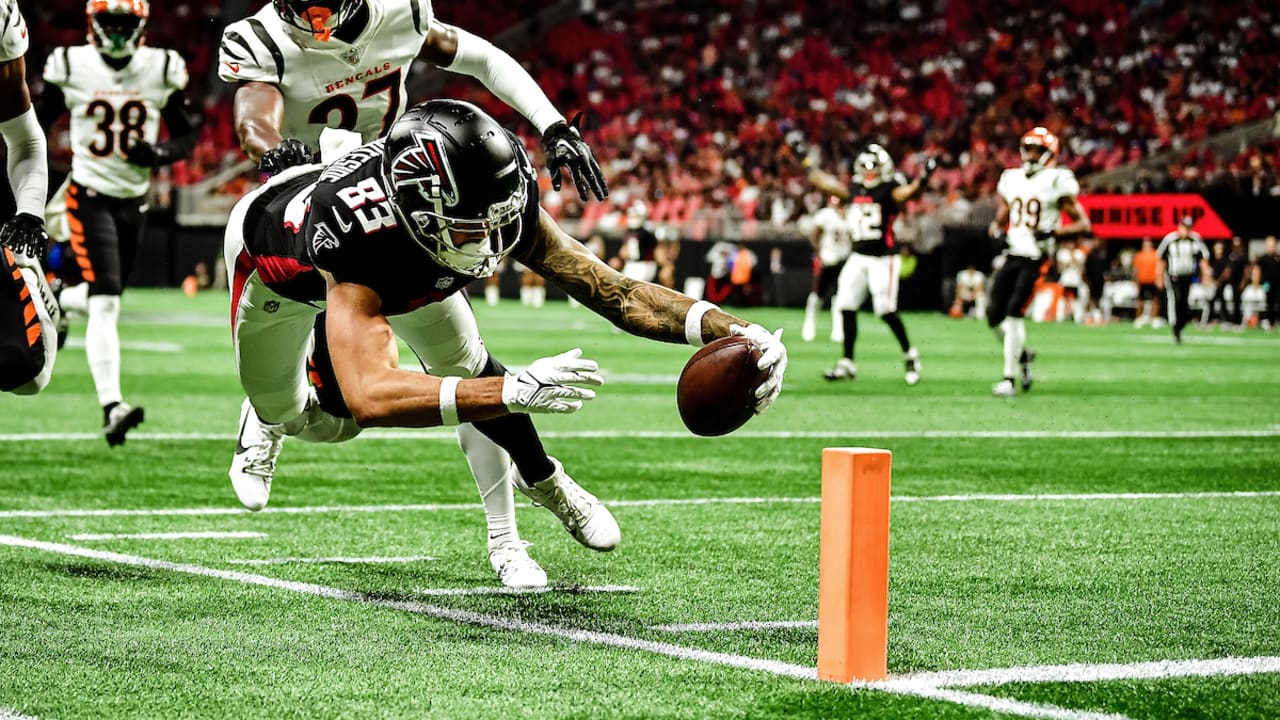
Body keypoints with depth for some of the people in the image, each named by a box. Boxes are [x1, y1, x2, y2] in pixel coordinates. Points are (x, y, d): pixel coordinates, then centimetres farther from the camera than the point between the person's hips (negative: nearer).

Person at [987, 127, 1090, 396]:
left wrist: (1053, 233, -18)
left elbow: (1083, 225, -4)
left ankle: (1010, 378, -11)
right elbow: (999, 220, 24)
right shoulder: (1011, 179, 14)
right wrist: (998, 232, 1)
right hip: (1012, 255, 6)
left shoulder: (1057, 181, -3)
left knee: (1014, 312, -17)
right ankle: (1023, 355, 27)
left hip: (1036, 258, -6)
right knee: (995, 316, 0)